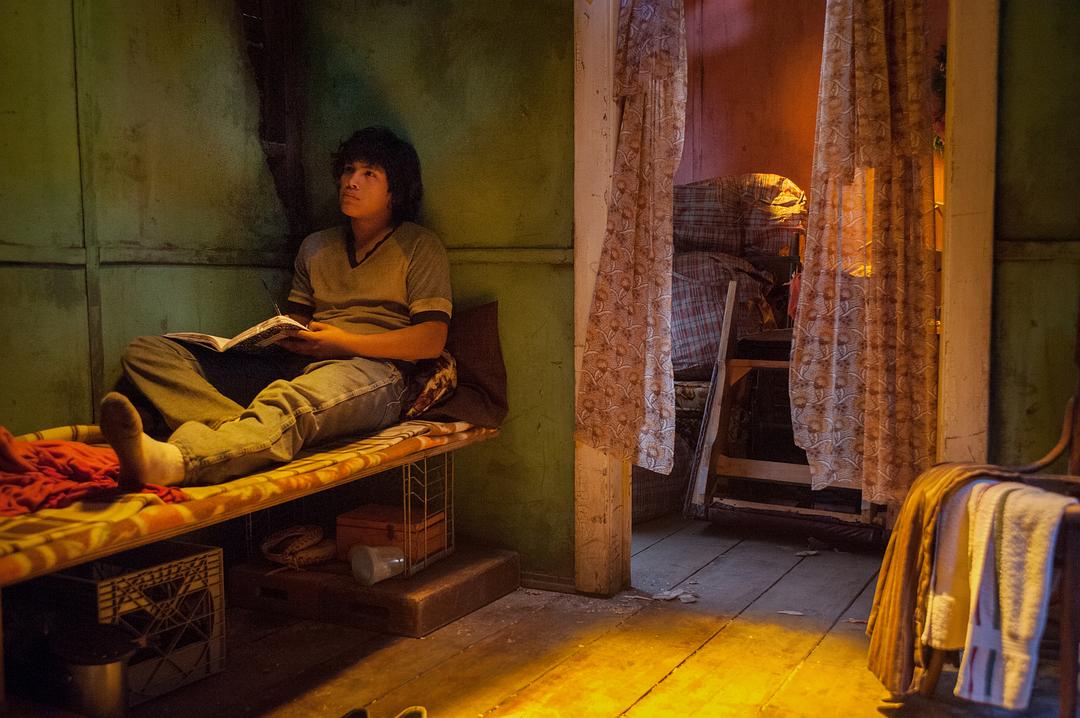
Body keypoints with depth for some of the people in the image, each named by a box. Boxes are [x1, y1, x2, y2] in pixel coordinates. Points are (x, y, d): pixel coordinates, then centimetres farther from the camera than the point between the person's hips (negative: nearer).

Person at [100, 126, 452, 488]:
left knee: (289, 401, -43)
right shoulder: (316, 246, 27)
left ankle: (172, 461, -70)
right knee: (145, 352, -13)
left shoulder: (420, 246, 10)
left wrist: (346, 343, -11)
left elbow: (432, 339, 0)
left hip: (370, 368, -6)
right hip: (296, 365, 6)